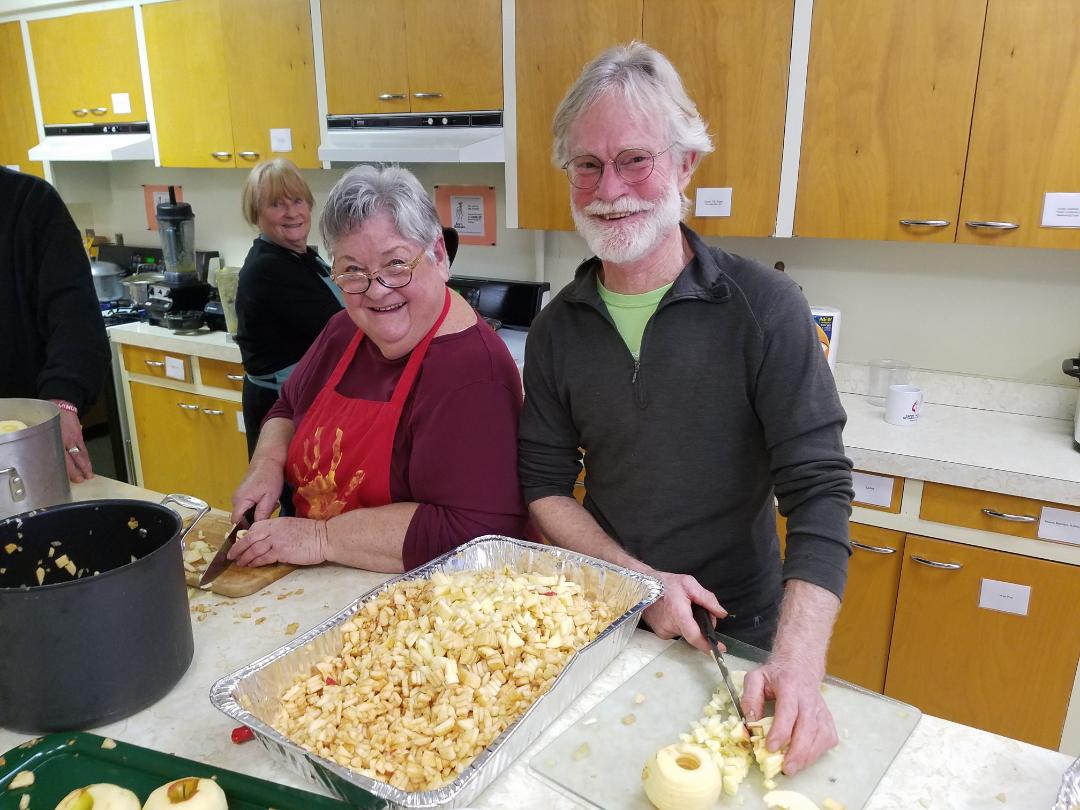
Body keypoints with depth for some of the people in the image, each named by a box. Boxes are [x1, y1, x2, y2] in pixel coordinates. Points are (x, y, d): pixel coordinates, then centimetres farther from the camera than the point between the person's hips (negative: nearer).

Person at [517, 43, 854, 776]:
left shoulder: (764, 307, -16)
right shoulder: (558, 328, -6)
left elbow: (818, 489, -19)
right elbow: (545, 488, -4)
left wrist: (798, 663, -29)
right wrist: (641, 578, -17)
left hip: (742, 632, -2)